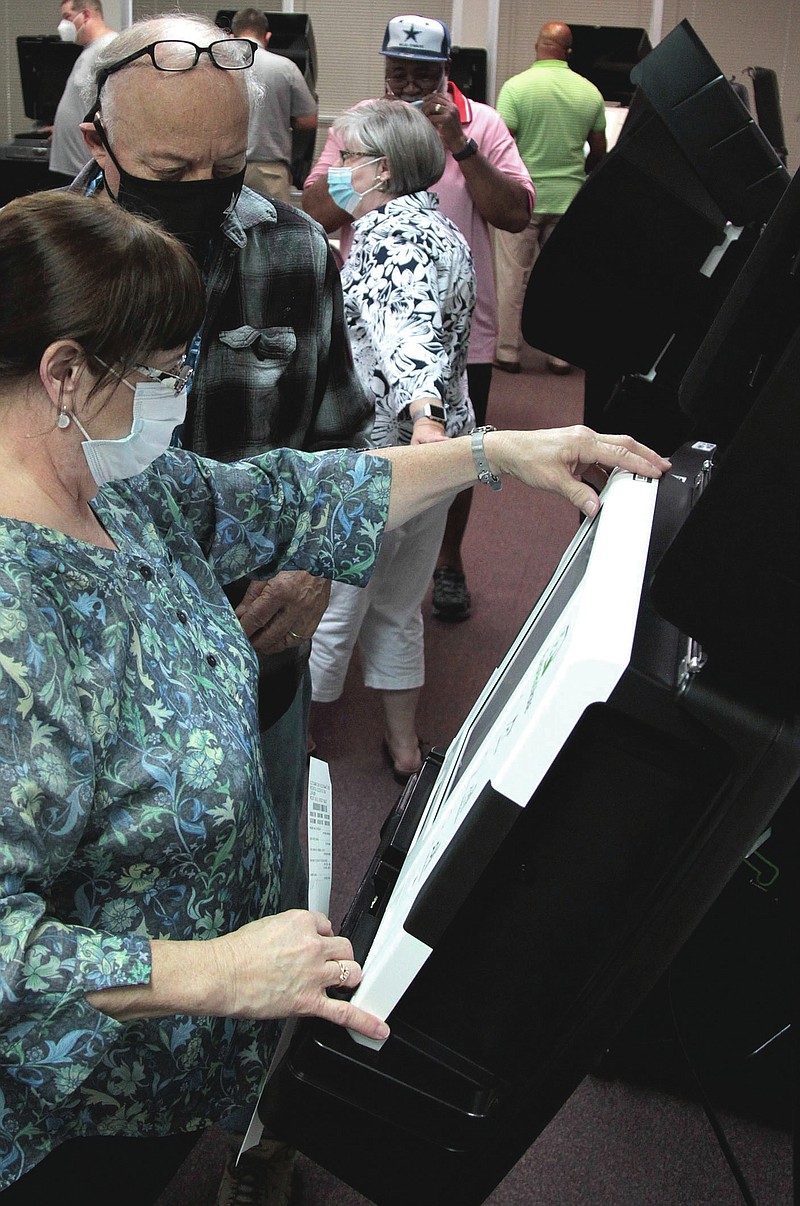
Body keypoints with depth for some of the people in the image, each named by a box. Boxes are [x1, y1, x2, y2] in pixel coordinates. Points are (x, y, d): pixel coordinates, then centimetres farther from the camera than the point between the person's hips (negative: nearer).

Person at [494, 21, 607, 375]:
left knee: (513, 277, 5)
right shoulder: (590, 93, 3)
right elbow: (599, 152, 11)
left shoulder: (516, 87, -8)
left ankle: (508, 352, 9)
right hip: (569, 199, 3)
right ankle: (561, 354, 14)